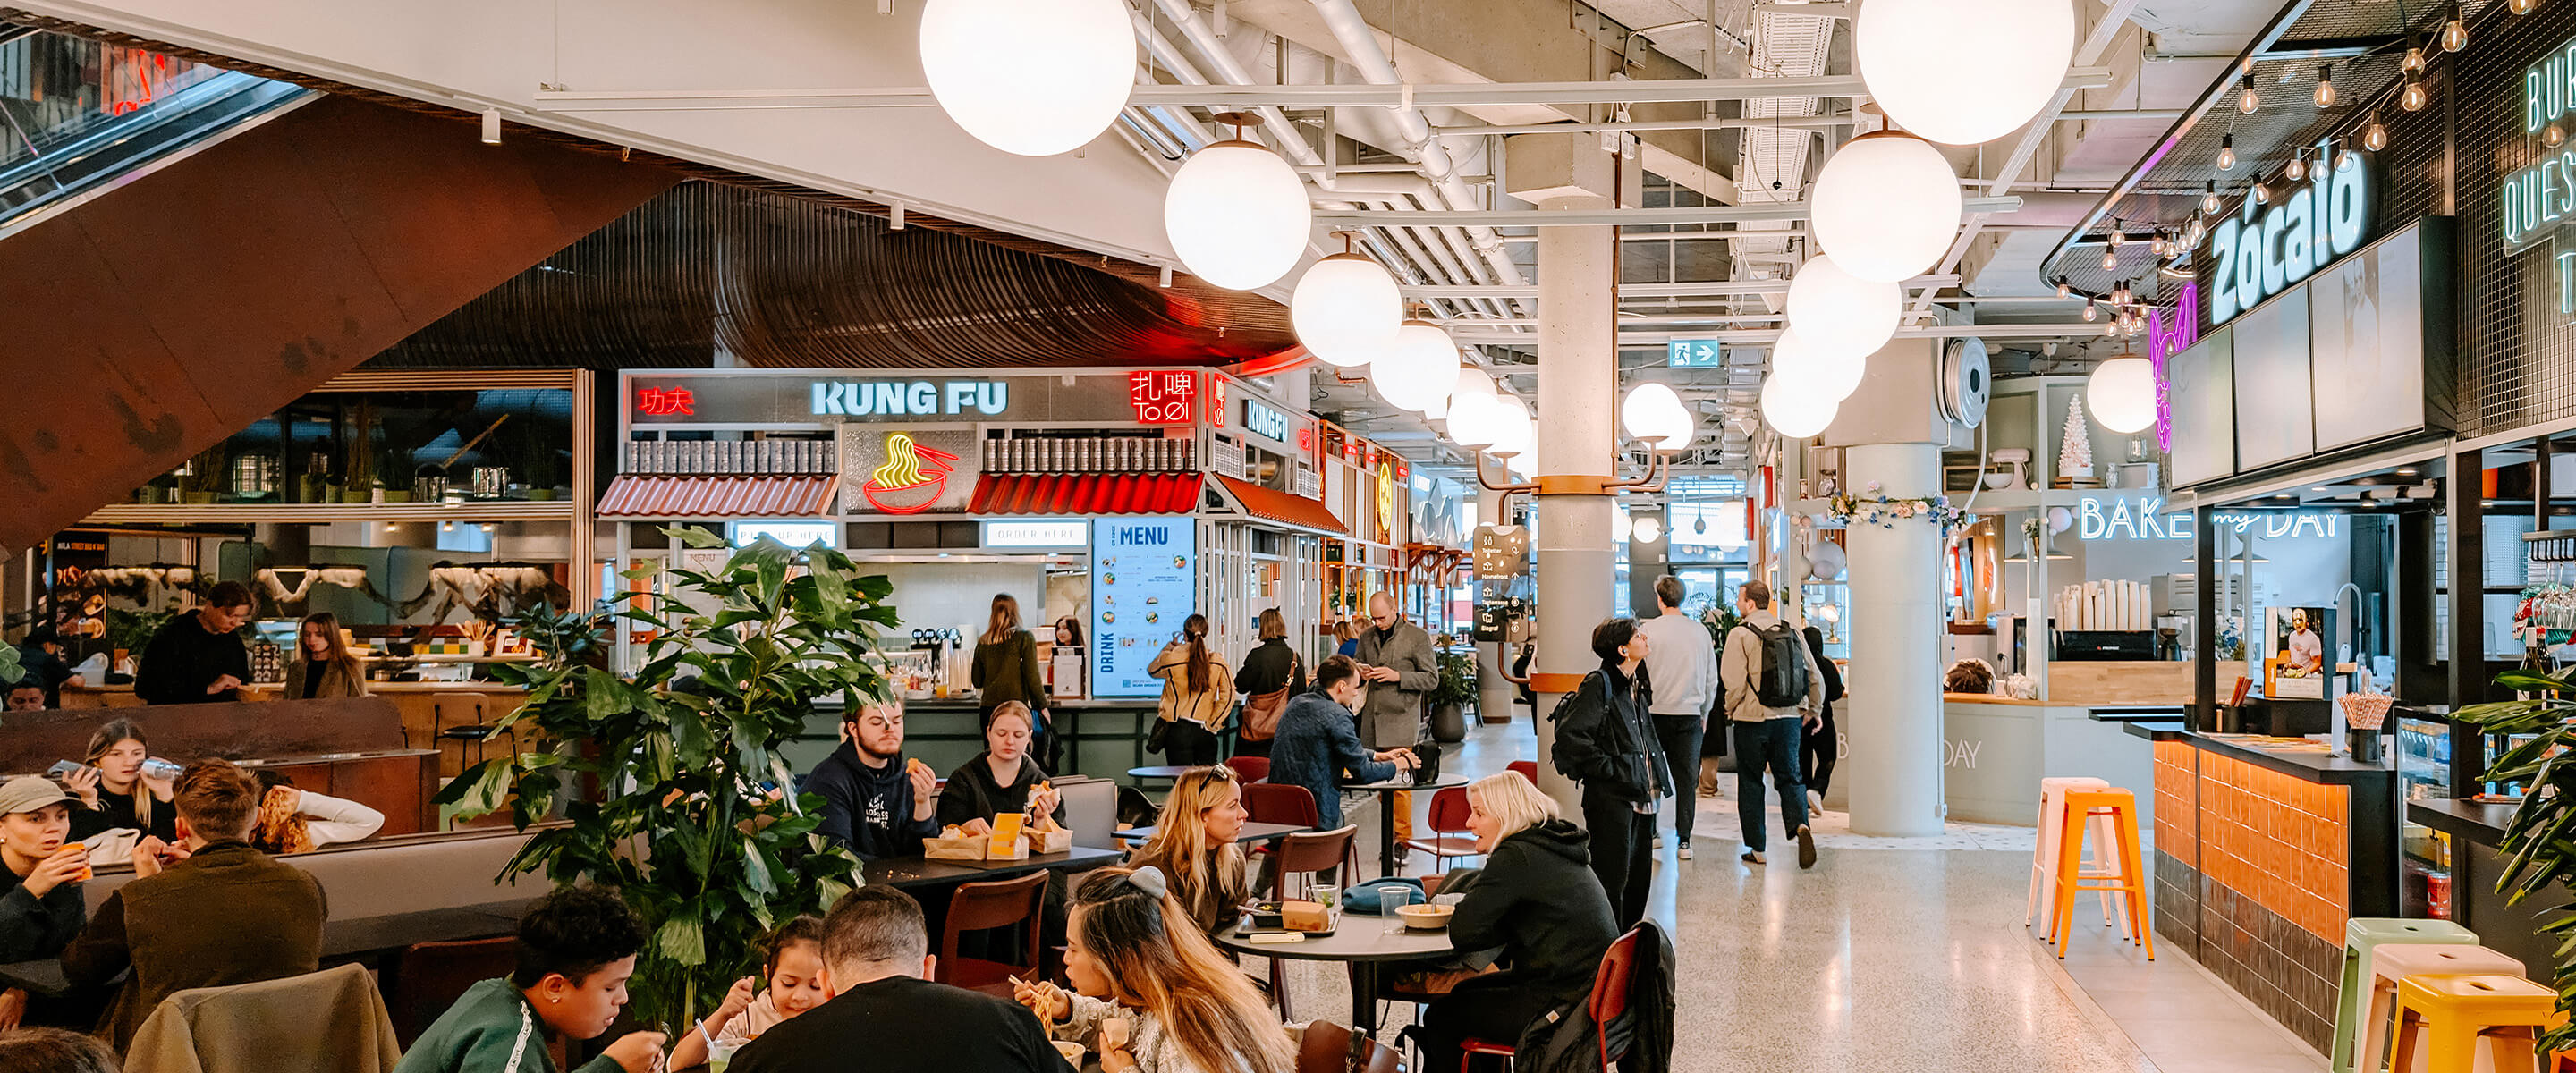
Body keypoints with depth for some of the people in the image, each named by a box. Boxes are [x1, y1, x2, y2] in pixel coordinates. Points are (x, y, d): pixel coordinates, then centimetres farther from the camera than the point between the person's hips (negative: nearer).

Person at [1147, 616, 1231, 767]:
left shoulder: (1171, 658, -8)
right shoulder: (1218, 661, -3)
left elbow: (1152, 670, 13)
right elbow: (1228, 695, -6)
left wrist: (1167, 649, 23)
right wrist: (1212, 724, 0)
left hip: (1178, 730, -2)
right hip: (1205, 732, 2)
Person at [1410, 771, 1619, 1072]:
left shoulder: (1516, 857, -18)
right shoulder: (1552, 846, 11)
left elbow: (1463, 932, -18)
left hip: (1564, 1005, -10)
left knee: (1441, 1016, 4)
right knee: (1466, 992, 27)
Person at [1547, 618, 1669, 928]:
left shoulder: (1636, 685, 16)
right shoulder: (1599, 684, -12)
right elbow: (1570, 734, -20)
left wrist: (1653, 784, 16)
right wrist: (1606, 767, -15)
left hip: (1640, 795, 9)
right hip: (1611, 797, -9)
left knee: (1639, 875, 14)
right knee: (1612, 878, -5)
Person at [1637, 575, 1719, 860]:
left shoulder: (1647, 629, -6)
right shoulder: (1700, 631, 4)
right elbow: (1712, 679, 11)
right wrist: (1704, 713, 22)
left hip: (1654, 711, -2)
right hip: (1689, 714, 2)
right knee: (1686, 778, 4)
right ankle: (1683, 841, 4)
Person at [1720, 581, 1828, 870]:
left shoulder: (1740, 635, -9)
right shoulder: (1793, 632, 5)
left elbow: (1734, 682, -14)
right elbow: (1815, 677, 8)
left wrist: (1731, 709, 5)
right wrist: (1812, 709, 22)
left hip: (1752, 719, -4)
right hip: (1789, 717, 4)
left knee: (1750, 782, 8)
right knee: (1789, 778, 10)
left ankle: (1756, 848, 11)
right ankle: (1801, 825, -17)